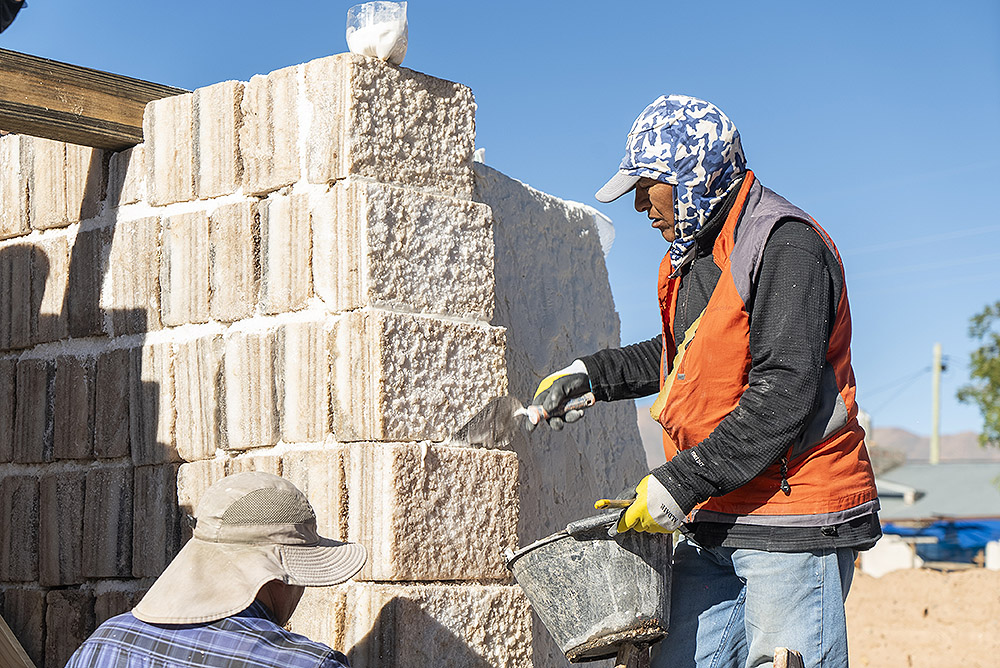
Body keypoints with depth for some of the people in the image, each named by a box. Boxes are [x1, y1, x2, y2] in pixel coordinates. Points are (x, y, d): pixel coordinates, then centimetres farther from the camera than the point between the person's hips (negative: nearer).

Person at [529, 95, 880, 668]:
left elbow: (784, 395, -21)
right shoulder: (693, 256, 16)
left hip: (794, 525, -8)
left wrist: (679, 484, -21)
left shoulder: (785, 244, -13)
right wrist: (588, 375, 26)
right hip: (714, 524, 8)